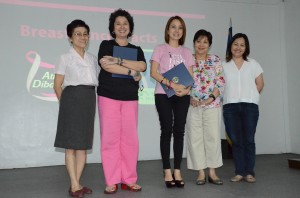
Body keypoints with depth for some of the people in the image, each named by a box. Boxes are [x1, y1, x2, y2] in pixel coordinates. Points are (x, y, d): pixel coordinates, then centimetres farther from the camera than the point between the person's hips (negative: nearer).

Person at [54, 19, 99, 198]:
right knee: (71, 144, -2)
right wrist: (65, 103, -4)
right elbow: (57, 85, 0)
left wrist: (90, 100, 4)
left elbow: (98, 80, 15)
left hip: (89, 99, 5)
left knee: (83, 143, 6)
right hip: (72, 98, -4)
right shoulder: (66, 58, 2)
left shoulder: (92, 58, 14)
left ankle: (77, 183, 15)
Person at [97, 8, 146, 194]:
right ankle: (112, 181, 4)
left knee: (130, 139, 1)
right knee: (110, 138, -4)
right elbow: (106, 65, -12)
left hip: (130, 98, 3)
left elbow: (142, 66, -5)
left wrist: (119, 61, -14)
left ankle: (129, 180, 11)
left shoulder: (136, 49, 16)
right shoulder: (106, 45, 7)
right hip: (108, 96, -2)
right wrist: (131, 72, -9)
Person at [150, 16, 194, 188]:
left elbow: (190, 76, 11)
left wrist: (187, 89, -10)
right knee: (167, 130, -3)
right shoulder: (160, 49, 4)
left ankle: (177, 171, 8)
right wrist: (171, 84, -18)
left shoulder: (187, 52, 15)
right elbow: (154, 72, -6)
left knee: (179, 131, 2)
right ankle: (167, 171, 3)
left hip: (182, 95, 3)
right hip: (163, 94, -3)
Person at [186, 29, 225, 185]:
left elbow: (221, 83, 3)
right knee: (195, 137, 1)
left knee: (213, 136, -2)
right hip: (192, 105, 0)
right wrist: (190, 98, -10)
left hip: (212, 104, 0)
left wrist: (211, 97, -11)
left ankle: (212, 172, 8)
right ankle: (201, 172, 10)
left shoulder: (215, 60, 8)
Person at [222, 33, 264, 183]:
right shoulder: (224, 65, 10)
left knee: (249, 139, -1)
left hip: (250, 105, 0)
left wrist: (250, 96, 5)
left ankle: (249, 172, 6)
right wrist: (232, 96, 0)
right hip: (230, 106, 0)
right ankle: (239, 172, 8)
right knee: (236, 140, 2)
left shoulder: (253, 64, 12)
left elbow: (260, 84, 12)